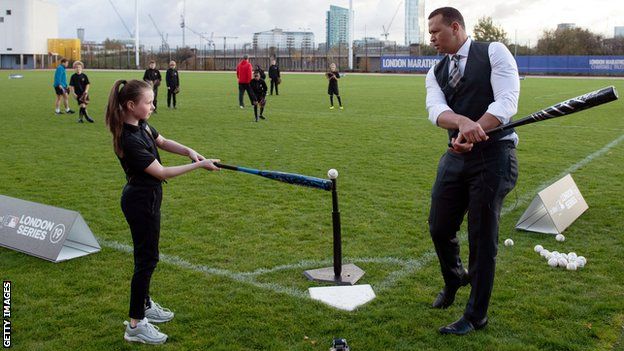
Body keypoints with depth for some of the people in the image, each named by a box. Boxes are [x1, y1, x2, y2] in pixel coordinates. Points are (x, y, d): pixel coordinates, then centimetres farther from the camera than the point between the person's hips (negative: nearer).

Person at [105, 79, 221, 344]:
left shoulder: (141, 124, -1)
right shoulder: (129, 140, -28)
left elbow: (163, 142, 13)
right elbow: (161, 172, -24)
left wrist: (188, 151, -5)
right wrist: (199, 165, -20)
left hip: (144, 198, 9)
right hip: (141, 202, -9)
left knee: (146, 255, 21)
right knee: (146, 258, -2)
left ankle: (144, 305, 38)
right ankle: (135, 325, 8)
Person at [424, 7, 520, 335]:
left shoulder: (493, 52, -3)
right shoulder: (435, 72, 12)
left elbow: (507, 101, -15)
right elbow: (436, 109, -8)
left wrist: (472, 132, -28)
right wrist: (464, 123, -31)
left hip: (493, 156, -5)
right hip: (455, 157, 6)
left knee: (482, 237, 1)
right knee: (440, 227, 11)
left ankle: (476, 316, 17)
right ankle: (454, 279, 44)